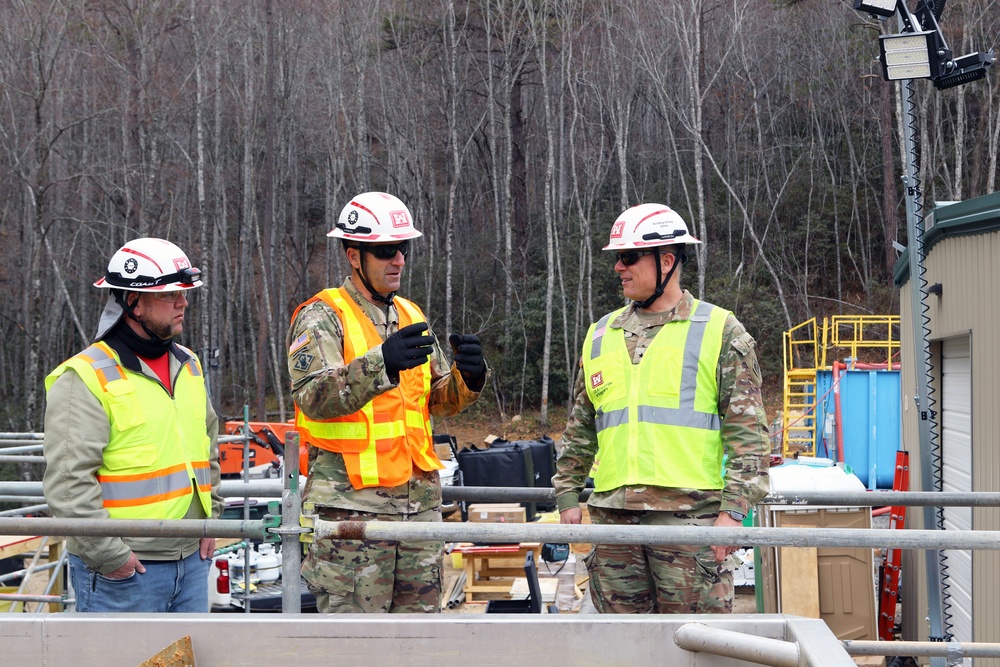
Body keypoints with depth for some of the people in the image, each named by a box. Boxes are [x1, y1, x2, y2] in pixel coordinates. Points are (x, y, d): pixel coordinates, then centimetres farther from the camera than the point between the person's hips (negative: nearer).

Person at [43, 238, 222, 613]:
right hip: (123, 570, -7)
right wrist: (109, 555, -17)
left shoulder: (189, 366, 13)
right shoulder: (86, 378, -12)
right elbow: (67, 481, -17)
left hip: (192, 559, 7)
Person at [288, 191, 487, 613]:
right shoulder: (322, 317, -6)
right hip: (353, 502, -6)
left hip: (420, 499, 7)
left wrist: (468, 377, -7)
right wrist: (380, 363, -35)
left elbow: (440, 401, 15)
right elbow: (313, 397, -22)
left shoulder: (411, 316, 15)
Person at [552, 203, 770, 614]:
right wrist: (567, 496, 15)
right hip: (613, 516, 5)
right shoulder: (600, 335, 17)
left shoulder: (720, 331, 2)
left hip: (690, 512, -4)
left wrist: (733, 510, -11)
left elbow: (747, 430, -3)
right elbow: (579, 429, 22)